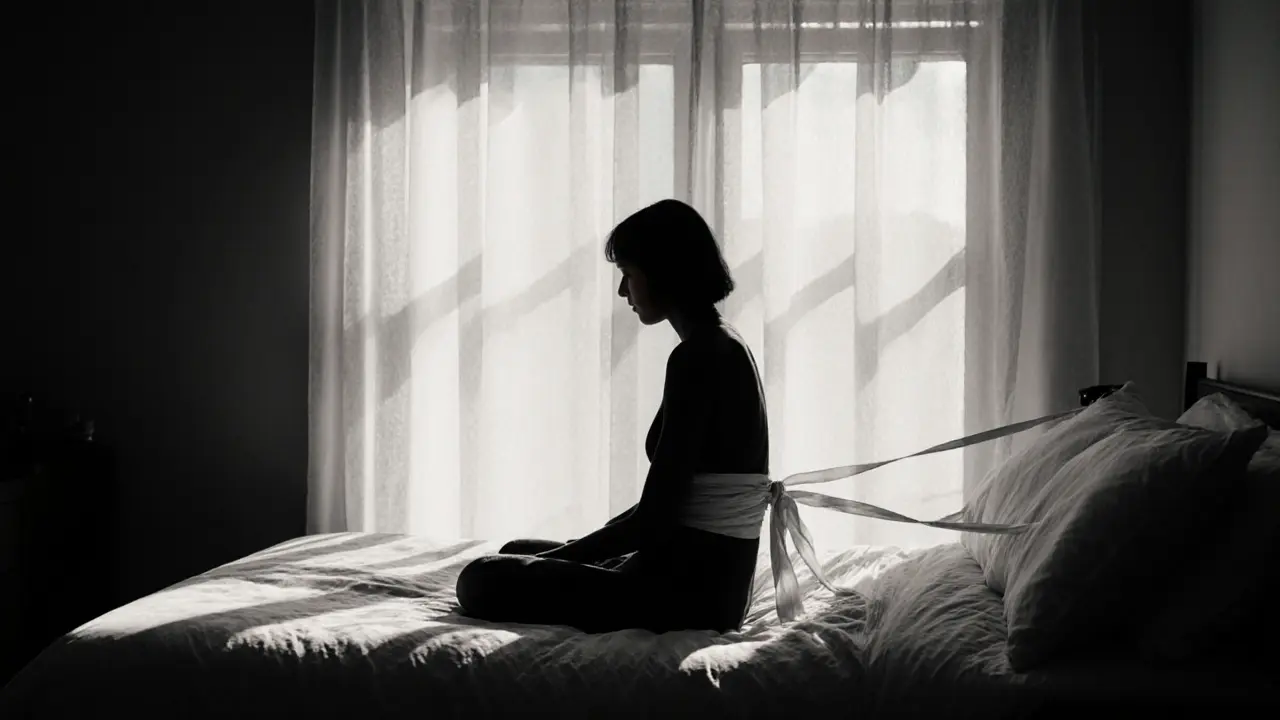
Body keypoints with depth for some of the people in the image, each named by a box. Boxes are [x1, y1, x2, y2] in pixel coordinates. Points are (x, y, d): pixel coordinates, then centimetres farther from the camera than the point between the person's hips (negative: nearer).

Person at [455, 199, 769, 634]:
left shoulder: (696, 356, -19)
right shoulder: (725, 345, 11)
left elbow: (657, 515, -21)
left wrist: (566, 554, -7)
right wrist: (576, 551, 13)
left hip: (687, 588, -10)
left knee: (482, 581, -8)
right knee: (517, 552, 23)